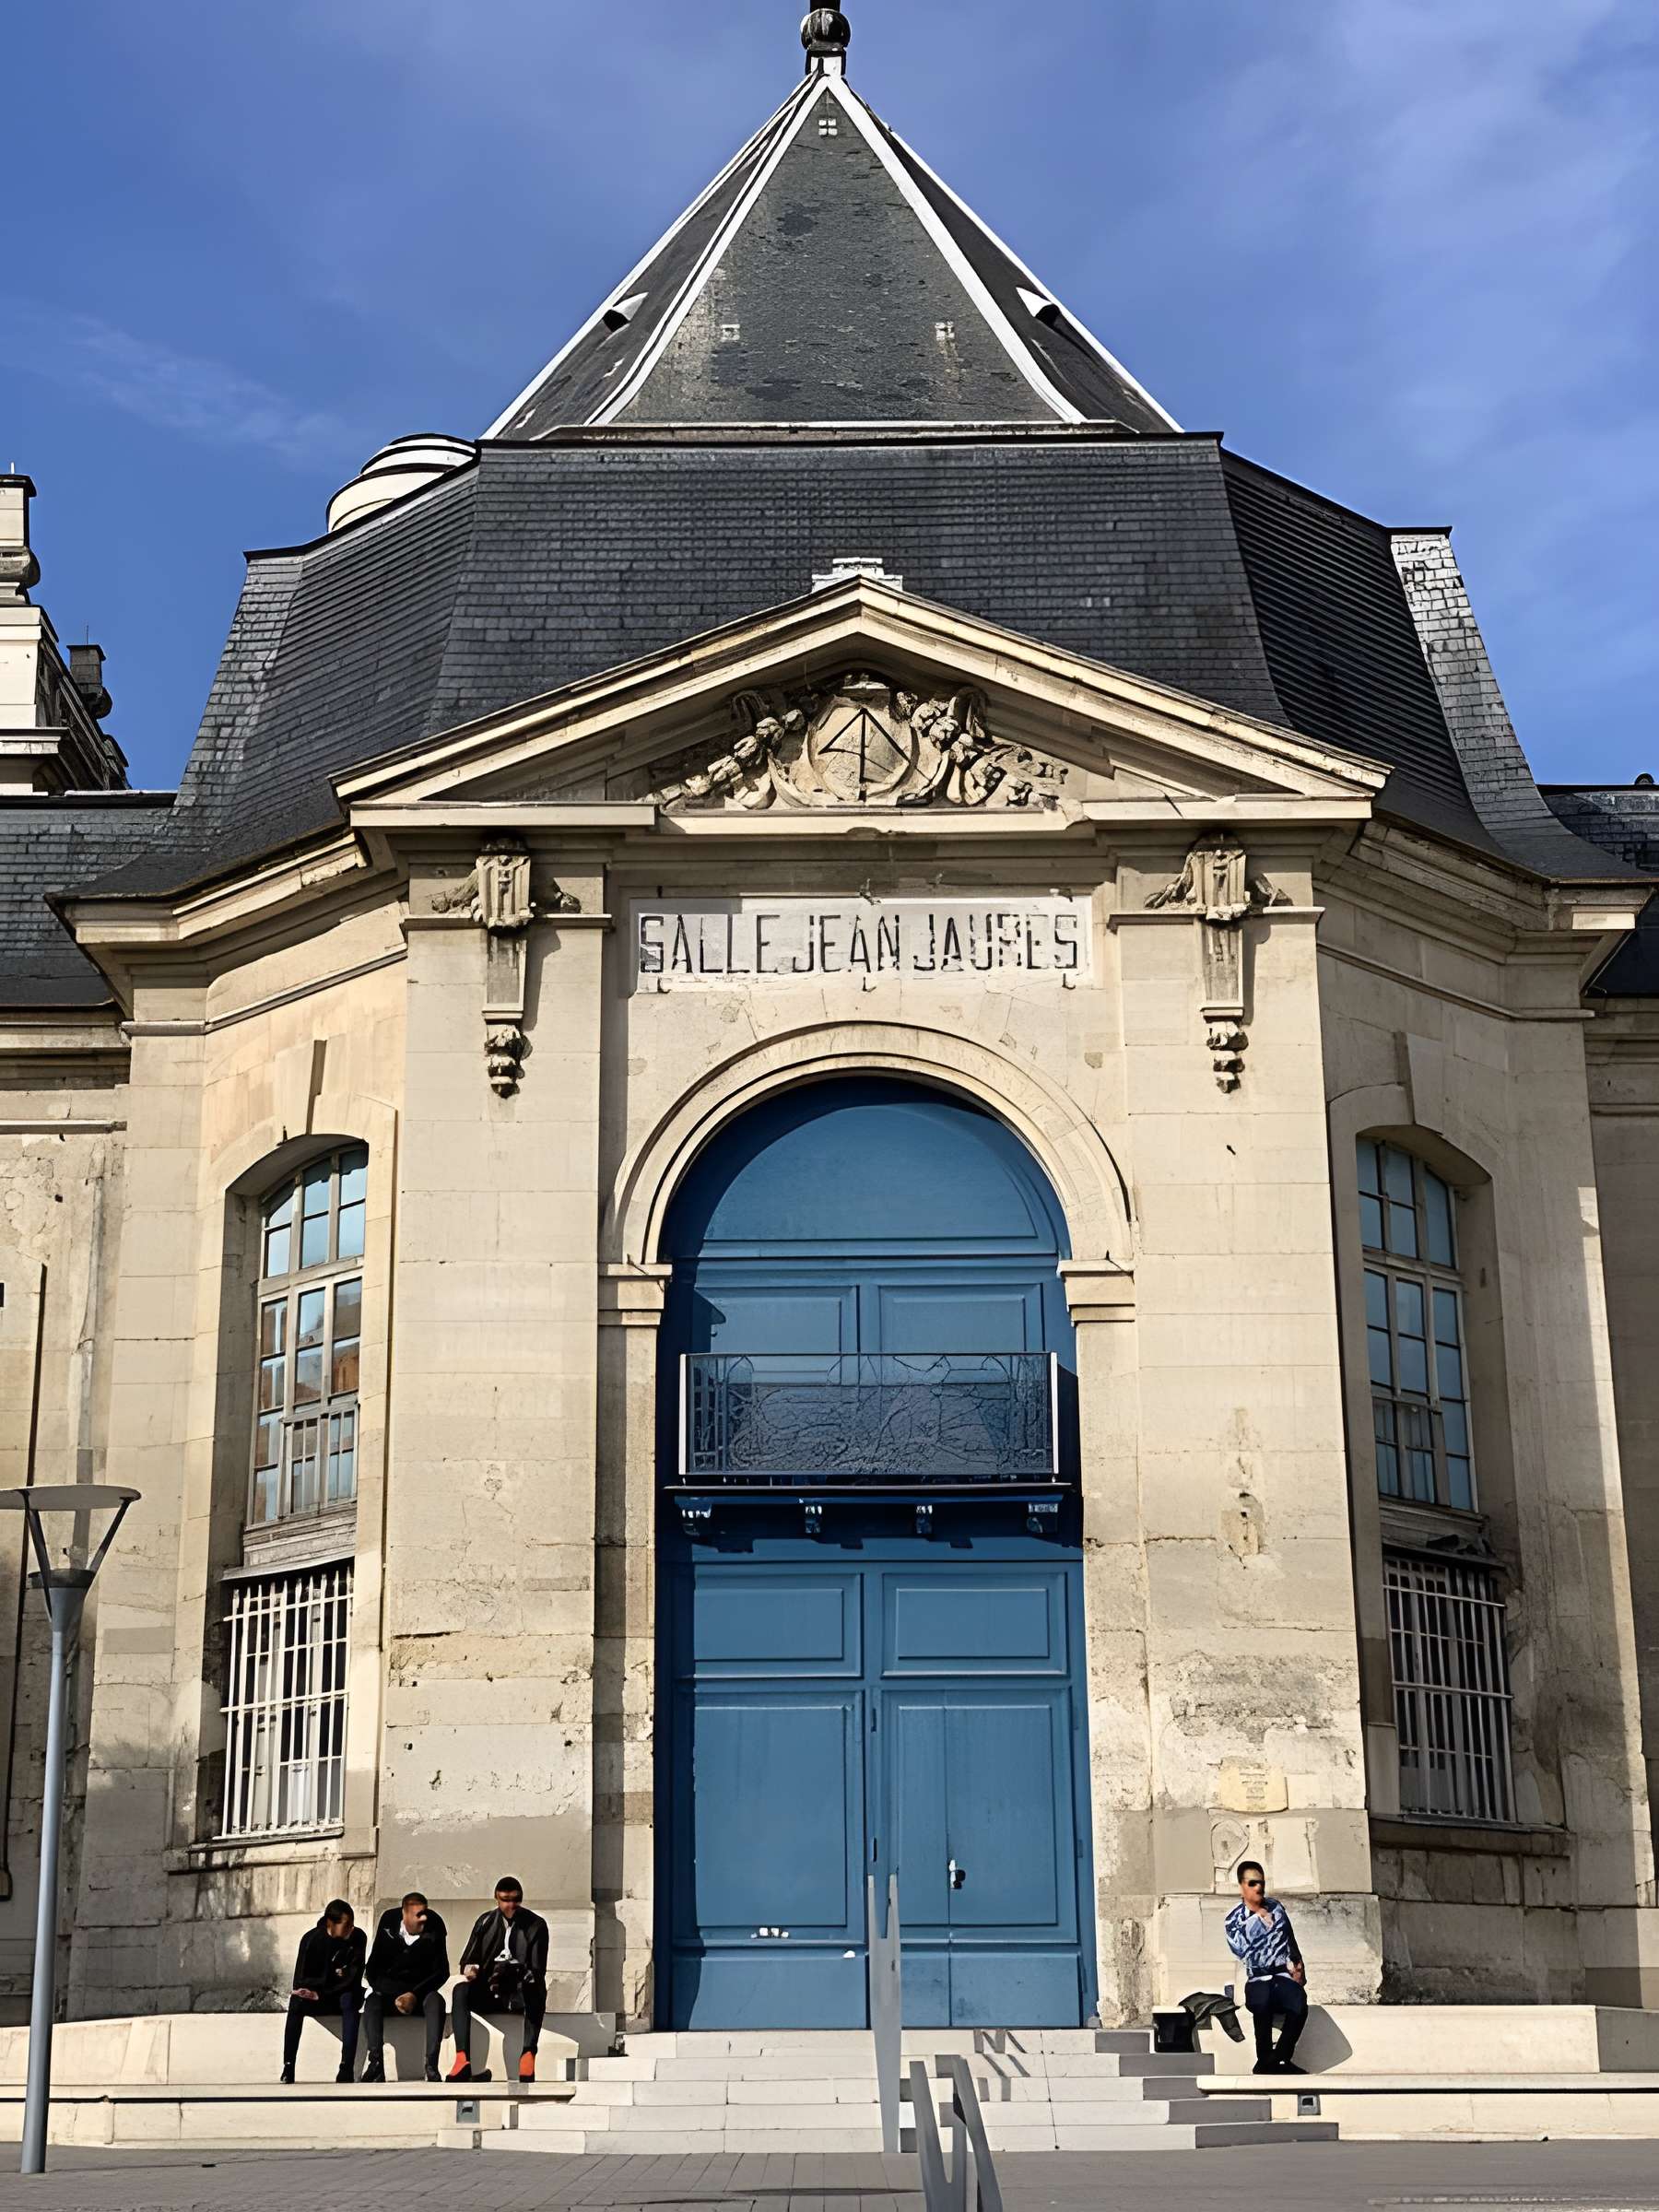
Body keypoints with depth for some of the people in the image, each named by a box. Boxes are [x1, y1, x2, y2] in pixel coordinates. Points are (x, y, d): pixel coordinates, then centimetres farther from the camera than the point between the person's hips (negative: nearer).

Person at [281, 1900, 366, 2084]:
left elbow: (353, 1978, -16)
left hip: (343, 1994, -1)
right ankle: (288, 2067, -31)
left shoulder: (358, 1938, -10)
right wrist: (334, 1975, -18)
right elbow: (300, 1981, -10)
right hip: (316, 1996, 1)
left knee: (349, 2000, -35)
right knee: (296, 2001, -30)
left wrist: (321, 1994, -24)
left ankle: (347, 2067, -42)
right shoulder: (312, 1939, -10)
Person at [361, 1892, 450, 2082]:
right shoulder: (388, 1922, -7)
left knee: (436, 2001, -33)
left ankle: (431, 2065, -40)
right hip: (390, 1988, 1)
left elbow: (442, 1971, -9)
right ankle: (376, 2062, -39)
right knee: (373, 2001, -31)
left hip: (421, 1989, -1)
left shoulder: (434, 1927, -9)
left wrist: (414, 1995, -22)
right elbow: (373, 1967, -4)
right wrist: (393, 1997, -18)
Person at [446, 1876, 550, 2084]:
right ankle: (462, 2058, -42)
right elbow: (467, 1960, 7)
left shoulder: (536, 1925, 3)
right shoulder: (485, 1922, 10)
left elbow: (538, 1971, -4)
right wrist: (469, 1969, -18)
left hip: (520, 1993, -2)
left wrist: (518, 1975, -25)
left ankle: (528, 2055, -48)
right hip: (488, 1992, 2)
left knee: (535, 1992, -37)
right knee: (460, 1990, -29)